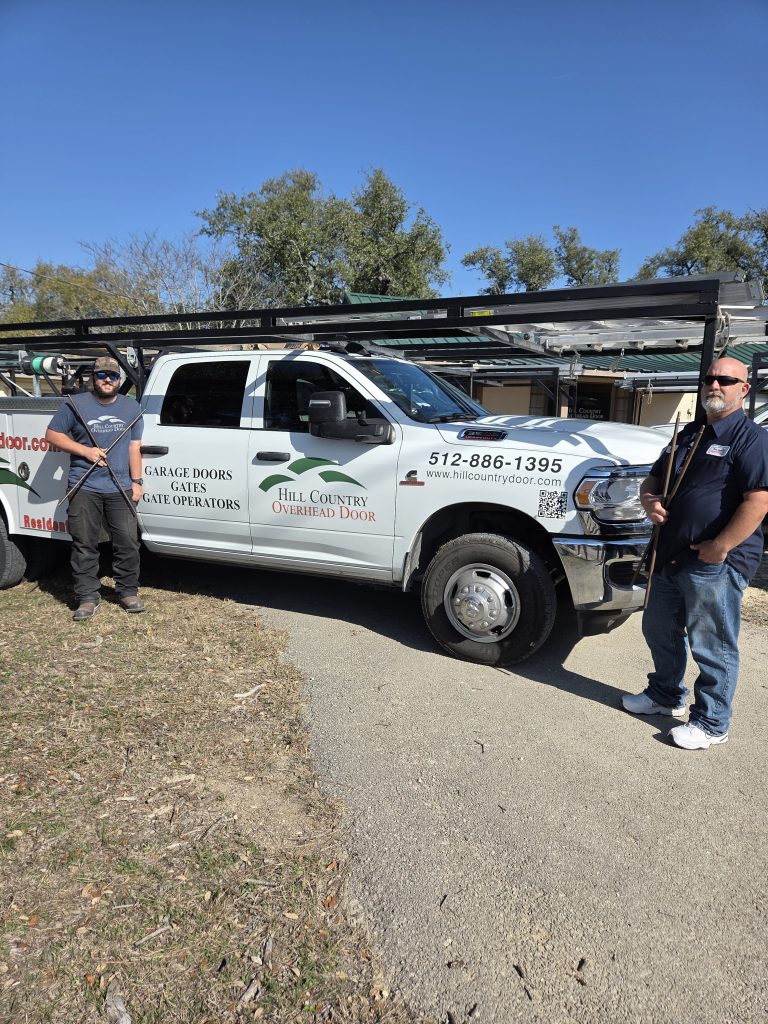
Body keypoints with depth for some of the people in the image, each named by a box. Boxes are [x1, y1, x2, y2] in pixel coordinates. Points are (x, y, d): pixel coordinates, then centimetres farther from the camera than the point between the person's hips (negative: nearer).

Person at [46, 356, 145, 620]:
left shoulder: (131, 407, 10)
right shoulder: (75, 404, 2)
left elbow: (134, 447, 11)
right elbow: (52, 434, 4)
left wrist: (136, 481, 4)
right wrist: (86, 451, -9)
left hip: (121, 489, 2)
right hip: (84, 489, -2)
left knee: (127, 542, 3)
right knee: (84, 545, 3)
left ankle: (128, 592, 17)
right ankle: (87, 599, 11)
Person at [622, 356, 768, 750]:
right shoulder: (689, 434, 16)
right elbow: (654, 477, 21)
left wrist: (719, 547, -23)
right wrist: (649, 500, -2)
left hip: (715, 564, -8)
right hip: (670, 556, 9)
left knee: (712, 646, 3)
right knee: (660, 631, 21)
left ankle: (711, 723, 20)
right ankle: (666, 694, 42)